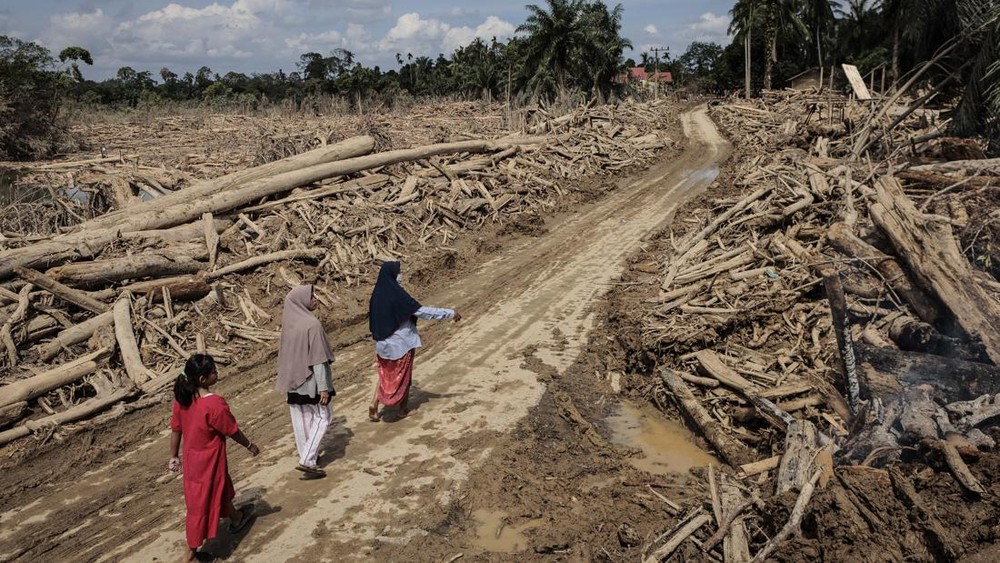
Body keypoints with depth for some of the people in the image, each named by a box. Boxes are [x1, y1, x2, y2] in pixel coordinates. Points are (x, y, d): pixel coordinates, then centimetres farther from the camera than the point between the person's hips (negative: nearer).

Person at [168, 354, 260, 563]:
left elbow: (176, 429, 1)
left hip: (191, 456, 7)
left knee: (221, 488, 28)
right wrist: (250, 445, 1)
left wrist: (174, 456, 14)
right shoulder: (215, 403, -29)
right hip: (209, 460, -7)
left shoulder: (182, 398, -9)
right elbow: (233, 431, -17)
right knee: (201, 504, 13)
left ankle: (236, 518, 51)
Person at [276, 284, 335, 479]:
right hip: (310, 381, -7)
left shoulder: (288, 322, 0)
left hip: (293, 379, 7)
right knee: (322, 417, 5)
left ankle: (306, 455, 28)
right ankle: (307, 460, -2)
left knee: (301, 418, 16)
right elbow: (318, 359, -21)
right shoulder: (312, 324, -22)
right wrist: (323, 387, -17)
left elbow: (285, 352, 10)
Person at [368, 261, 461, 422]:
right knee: (403, 375, 13)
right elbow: (422, 311, -23)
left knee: (385, 375, 18)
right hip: (401, 343, -6)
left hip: (383, 343, 6)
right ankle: (403, 408, 25)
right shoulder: (398, 295, -23)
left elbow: (373, 320, 9)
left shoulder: (377, 295, -2)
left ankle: (374, 406, 8)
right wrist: (451, 313, -18)